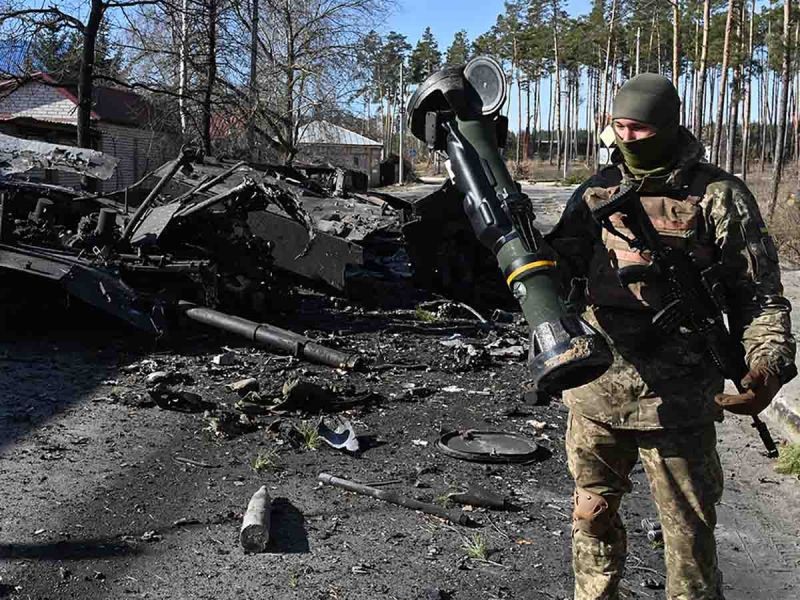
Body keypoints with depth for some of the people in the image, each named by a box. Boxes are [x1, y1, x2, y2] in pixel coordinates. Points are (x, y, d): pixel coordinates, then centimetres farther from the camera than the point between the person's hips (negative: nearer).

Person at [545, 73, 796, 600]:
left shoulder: (719, 196, -5)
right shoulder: (596, 193, 7)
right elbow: (561, 272, 7)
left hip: (677, 401, -4)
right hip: (596, 392, 4)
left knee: (690, 536, 8)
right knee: (593, 516, 19)